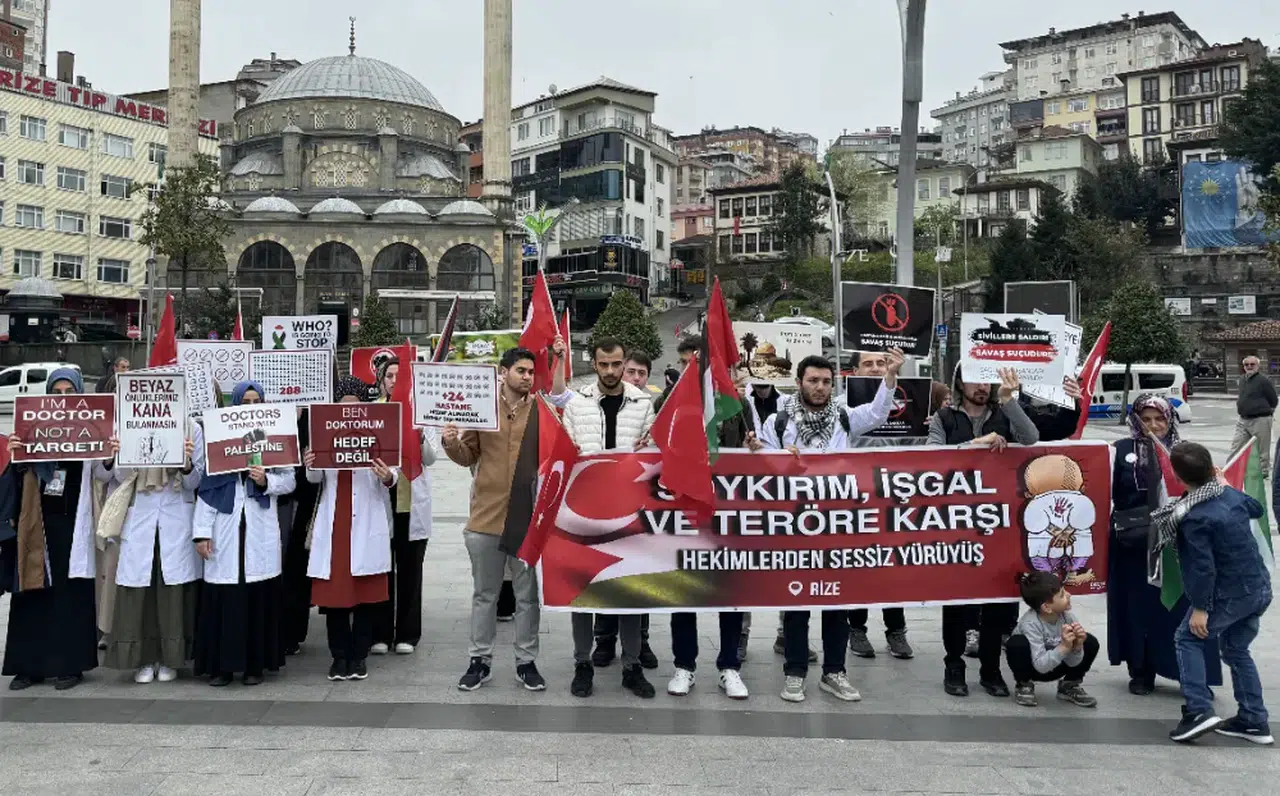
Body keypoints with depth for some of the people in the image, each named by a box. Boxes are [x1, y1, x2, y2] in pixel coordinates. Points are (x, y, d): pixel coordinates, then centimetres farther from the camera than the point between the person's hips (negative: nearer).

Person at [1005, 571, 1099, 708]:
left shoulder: (1068, 616, -19)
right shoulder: (1030, 623, -34)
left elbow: (1073, 662, -15)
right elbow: (1041, 666, -37)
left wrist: (1077, 646, -36)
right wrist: (1064, 647, -48)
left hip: (1055, 665, 4)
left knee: (1090, 643, -15)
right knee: (1017, 643, -36)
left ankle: (1069, 686, 8)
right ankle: (1024, 685, -5)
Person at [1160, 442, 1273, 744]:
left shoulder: (1193, 518, -24)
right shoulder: (1231, 494, -1)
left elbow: (1203, 567, -23)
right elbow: (1257, 510, 23)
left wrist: (1199, 607, -15)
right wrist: (1221, 482, 33)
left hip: (1229, 595, -8)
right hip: (1260, 588, 8)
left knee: (1187, 639, 8)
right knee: (1237, 650, 20)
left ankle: (1198, 710, -2)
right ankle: (1254, 722, 23)